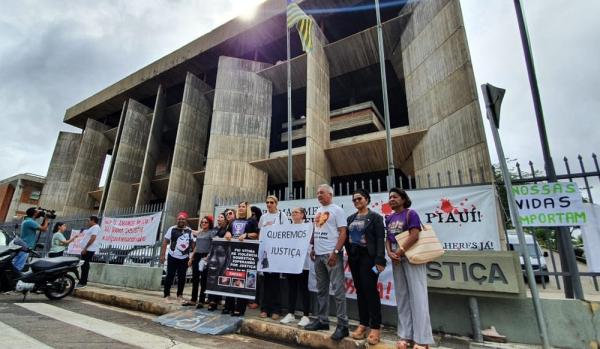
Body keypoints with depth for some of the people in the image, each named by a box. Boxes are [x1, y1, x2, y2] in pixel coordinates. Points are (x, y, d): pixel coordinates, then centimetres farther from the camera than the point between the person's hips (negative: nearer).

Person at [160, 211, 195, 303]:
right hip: (173, 257, -2)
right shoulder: (172, 229, -4)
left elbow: (192, 243, 9)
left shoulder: (189, 230, 3)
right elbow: (165, 242, -3)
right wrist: (162, 255, -9)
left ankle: (180, 295, 24)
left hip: (184, 258, 2)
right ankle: (167, 295, 19)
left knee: (182, 277, 9)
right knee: (170, 276, 3)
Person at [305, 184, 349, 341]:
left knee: (338, 290, -3)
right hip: (319, 255, 8)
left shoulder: (337, 210, -6)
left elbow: (343, 232, -12)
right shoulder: (318, 211, 15)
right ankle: (322, 320, 27)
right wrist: (313, 248, 14)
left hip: (332, 254, -7)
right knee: (321, 290, 15)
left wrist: (335, 252, -18)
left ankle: (342, 325, 8)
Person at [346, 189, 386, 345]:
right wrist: (349, 256, 5)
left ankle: (375, 328, 7)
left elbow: (380, 239, -10)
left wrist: (380, 260, -18)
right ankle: (363, 324, 20)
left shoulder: (375, 217, -2)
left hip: (368, 257, -5)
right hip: (354, 257, 5)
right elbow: (346, 238, 13)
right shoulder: (351, 218, 12)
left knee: (371, 291, -3)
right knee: (360, 291, 10)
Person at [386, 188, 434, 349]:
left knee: (417, 296, -2)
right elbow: (388, 238, 10)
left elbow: (414, 236, -16)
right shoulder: (389, 218, 11)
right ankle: (406, 335, 20)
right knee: (402, 296, 11)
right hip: (396, 259, 7)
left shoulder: (410, 214, -7)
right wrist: (390, 253, -8)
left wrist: (399, 252, -15)